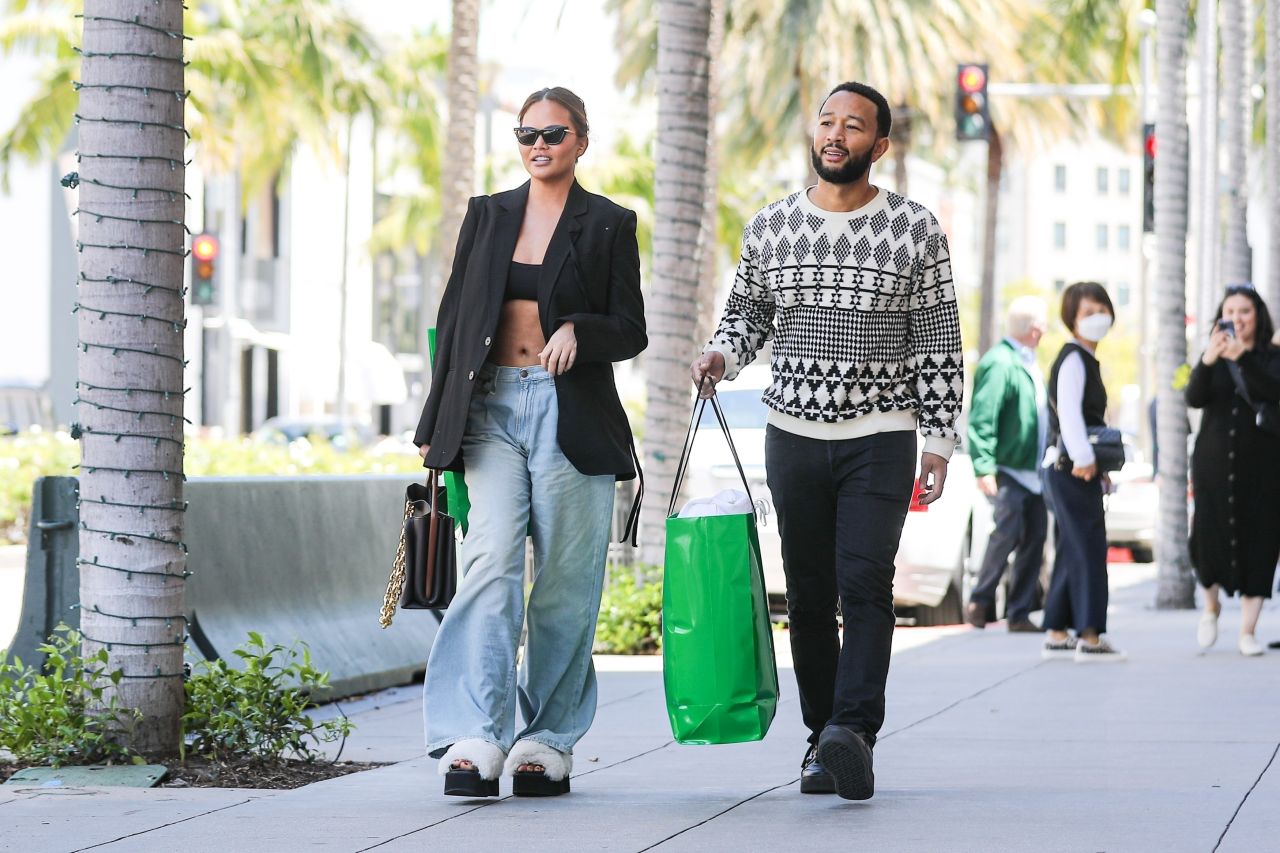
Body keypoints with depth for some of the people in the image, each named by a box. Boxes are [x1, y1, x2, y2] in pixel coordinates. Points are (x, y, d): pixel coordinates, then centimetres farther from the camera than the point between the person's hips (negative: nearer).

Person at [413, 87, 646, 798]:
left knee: (564, 581, 0)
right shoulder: (487, 216, 13)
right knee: (490, 564, -13)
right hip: (492, 410, 1)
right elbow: (455, 319, 14)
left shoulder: (609, 226, 5)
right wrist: (435, 425, 10)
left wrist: (579, 330, -18)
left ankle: (548, 739, 11)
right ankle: (474, 739, -19)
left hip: (571, 413, -1)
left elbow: (631, 332, 4)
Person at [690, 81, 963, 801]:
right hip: (794, 433, 3)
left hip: (881, 437, -3)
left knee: (865, 582, -16)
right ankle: (823, 740, 12)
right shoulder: (770, 227, 6)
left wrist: (939, 440, -2)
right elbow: (748, 310, 20)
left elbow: (938, 343, 2)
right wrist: (723, 353, -2)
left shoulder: (915, 230, -1)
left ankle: (853, 731, -26)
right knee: (809, 592, 4)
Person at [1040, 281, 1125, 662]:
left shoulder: (1088, 359, 20)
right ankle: (1089, 638, -11)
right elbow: (1069, 412, -21)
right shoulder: (1073, 359, -11)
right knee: (1087, 547, -11)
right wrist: (1083, 459, -26)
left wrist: (1095, 463, 21)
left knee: (1071, 551, 12)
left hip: (1081, 468, 10)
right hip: (1070, 468, -10)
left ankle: (1057, 635, 17)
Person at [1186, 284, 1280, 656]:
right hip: (1214, 461, 1)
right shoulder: (1213, 358, 9)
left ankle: (1248, 630, 4)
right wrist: (1207, 361, -25)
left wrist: (1242, 359, -30)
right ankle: (1211, 605, 20)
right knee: (1209, 537, -9)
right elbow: (1194, 398, -7)